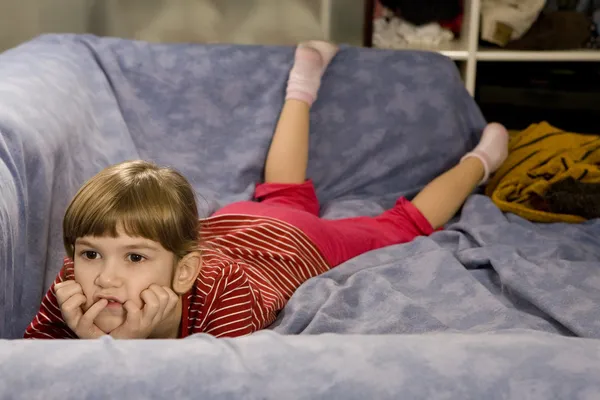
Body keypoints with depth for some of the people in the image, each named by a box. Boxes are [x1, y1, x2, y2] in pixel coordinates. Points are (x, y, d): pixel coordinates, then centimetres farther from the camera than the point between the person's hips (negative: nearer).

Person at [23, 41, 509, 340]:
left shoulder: (227, 298, -48)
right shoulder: (77, 280, -35)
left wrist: (125, 344, -55)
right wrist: (84, 340, -47)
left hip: (300, 243, -4)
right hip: (230, 223, 5)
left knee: (402, 224, 20)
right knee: (284, 194, 36)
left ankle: (477, 162, 46)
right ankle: (304, 82, 56)